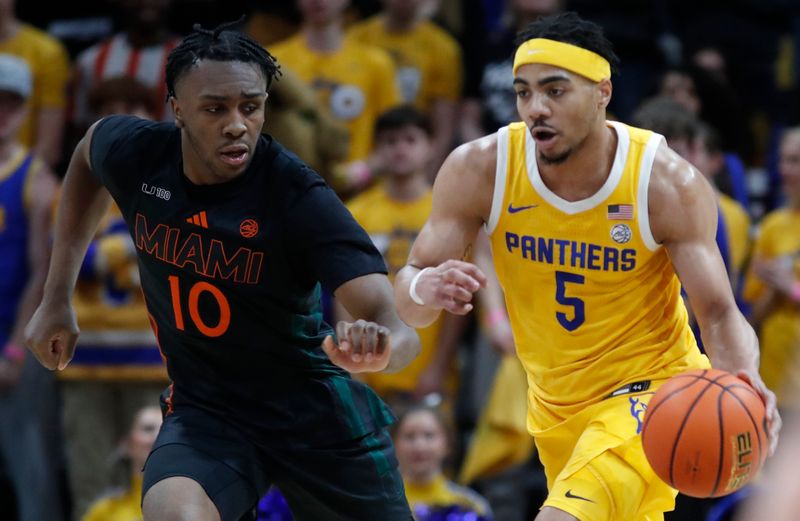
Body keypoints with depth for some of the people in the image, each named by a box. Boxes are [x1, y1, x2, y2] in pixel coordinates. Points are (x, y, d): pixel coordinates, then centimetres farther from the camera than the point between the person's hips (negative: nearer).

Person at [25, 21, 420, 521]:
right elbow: (87, 159, 15)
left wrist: (378, 347, -58)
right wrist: (57, 298, 13)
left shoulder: (300, 197, -24)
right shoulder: (135, 155, -13)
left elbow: (398, 325, -33)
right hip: (204, 405, 1)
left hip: (313, 407, -1)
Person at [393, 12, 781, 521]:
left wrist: (744, 380, -43)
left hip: (651, 387, -5)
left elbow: (719, 313, -20)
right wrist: (423, 289, -39)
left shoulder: (668, 184, -21)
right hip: (555, 401, 5)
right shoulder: (479, 170, -15)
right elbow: (409, 298, -13)